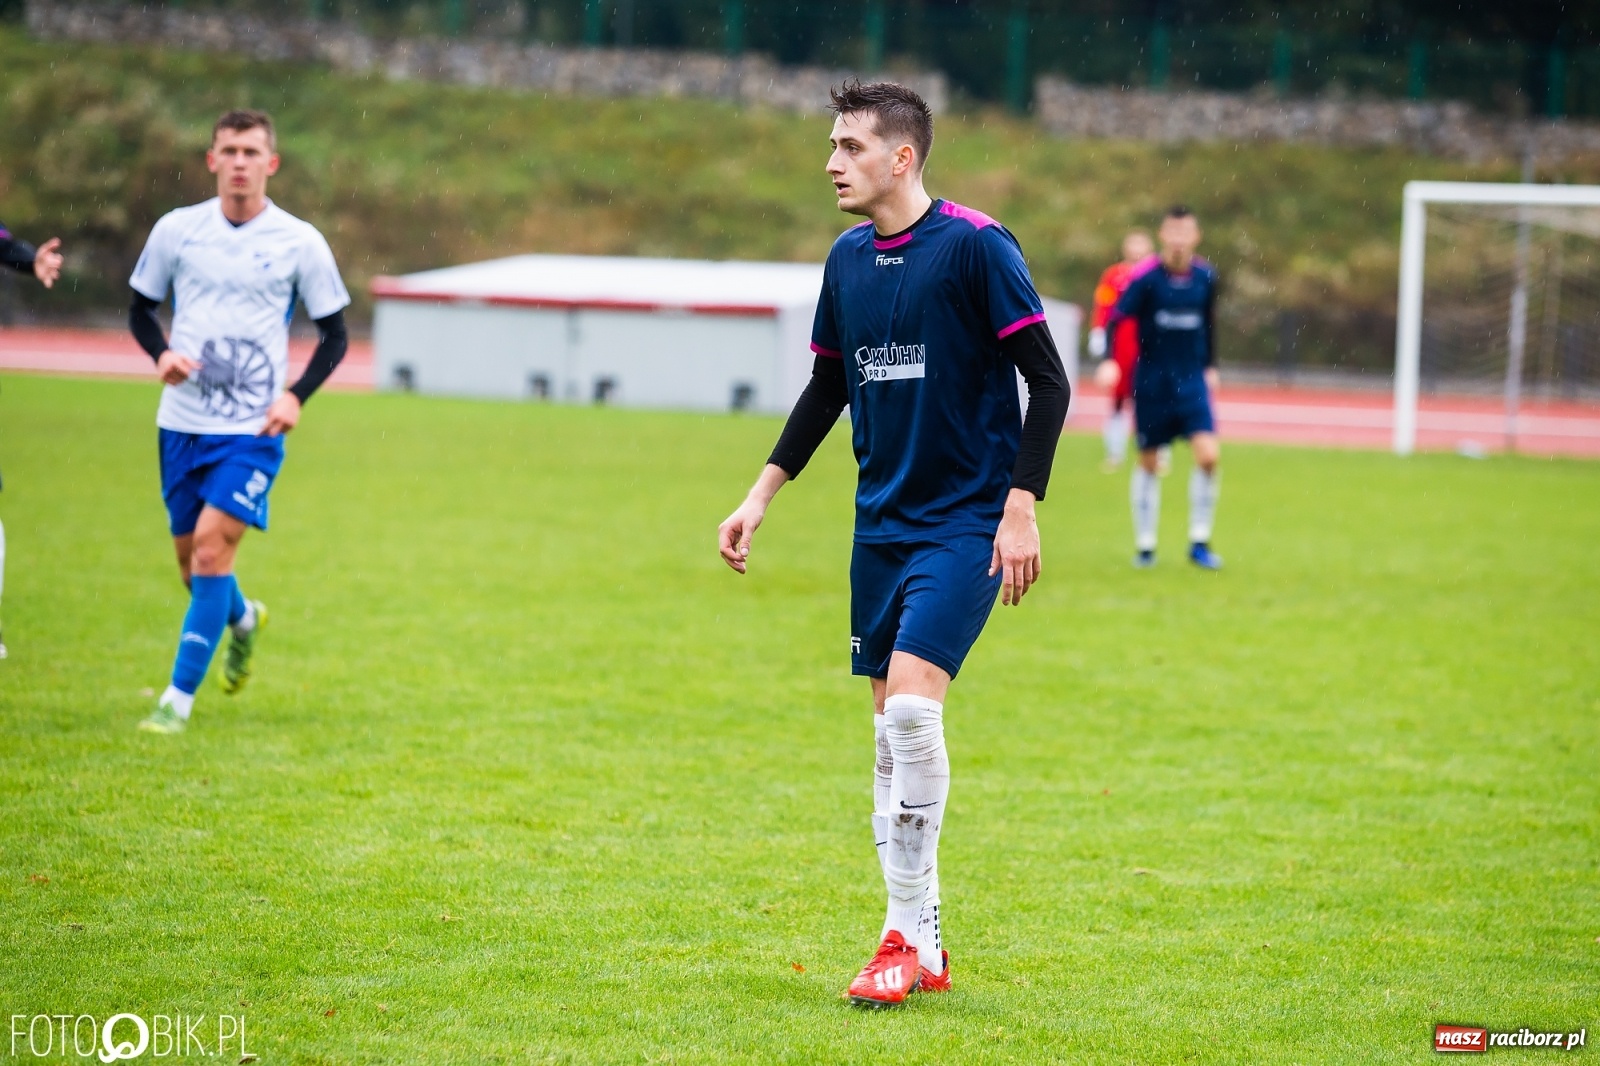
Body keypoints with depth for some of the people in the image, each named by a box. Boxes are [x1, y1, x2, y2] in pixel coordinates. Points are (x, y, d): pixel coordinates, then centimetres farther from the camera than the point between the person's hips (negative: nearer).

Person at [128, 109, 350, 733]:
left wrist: (296, 396, -10)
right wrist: (162, 354, -7)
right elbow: (141, 307, 13)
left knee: (211, 546, -17)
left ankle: (179, 697, -11)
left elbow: (334, 335, 5)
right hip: (182, 421, 3)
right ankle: (242, 620, 46)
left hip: (253, 428, -3)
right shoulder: (177, 229, 2)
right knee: (190, 557, 11)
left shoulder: (300, 242, -3)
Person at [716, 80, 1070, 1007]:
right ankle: (922, 945, 13)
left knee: (911, 701, -19)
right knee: (892, 725, 6)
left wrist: (1021, 506, -16)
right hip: (882, 521, 7)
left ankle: (906, 936, -10)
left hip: (968, 521, -7)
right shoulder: (848, 260, 9)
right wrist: (763, 496, 16)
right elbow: (828, 388, 21)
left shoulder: (975, 245, -12)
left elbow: (1048, 380, -11)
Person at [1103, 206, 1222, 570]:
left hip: (1192, 382, 2)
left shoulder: (1205, 278, 0)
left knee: (1208, 455, -12)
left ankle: (1199, 542, 0)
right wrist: (1107, 360, -28)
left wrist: (1210, 365, 19)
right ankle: (1144, 545, 19)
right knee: (1148, 462, 6)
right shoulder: (1146, 279, -11)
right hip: (1151, 381, -2)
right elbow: (1115, 317, -15)